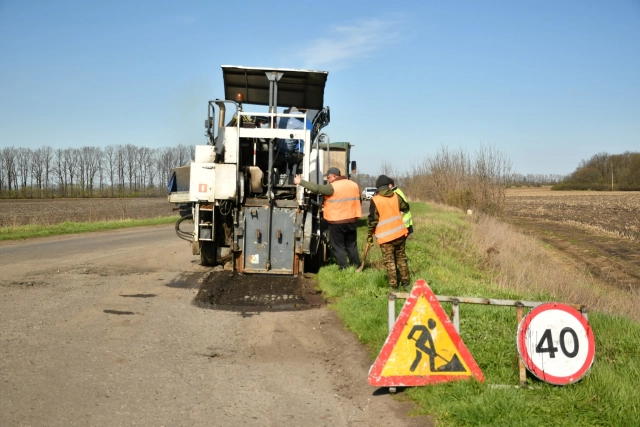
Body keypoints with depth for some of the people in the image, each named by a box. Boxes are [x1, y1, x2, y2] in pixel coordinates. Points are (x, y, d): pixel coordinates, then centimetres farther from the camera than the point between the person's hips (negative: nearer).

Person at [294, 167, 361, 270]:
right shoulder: (354, 185, 9)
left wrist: (301, 182, -10)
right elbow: (357, 201, 18)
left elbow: (316, 188, -17)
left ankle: (344, 269, 2)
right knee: (351, 245, 14)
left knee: (338, 247, 3)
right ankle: (356, 267, 16)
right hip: (351, 221, 6)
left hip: (336, 222, -6)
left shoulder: (333, 187, -13)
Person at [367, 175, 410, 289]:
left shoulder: (375, 200, -11)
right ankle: (405, 281, 24)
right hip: (399, 233, 4)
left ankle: (393, 285, 2)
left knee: (389, 261, 3)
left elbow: (373, 220, -11)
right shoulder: (396, 196, 2)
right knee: (401, 258, 17)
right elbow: (406, 208, 20)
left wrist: (369, 235, -2)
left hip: (385, 236, -4)